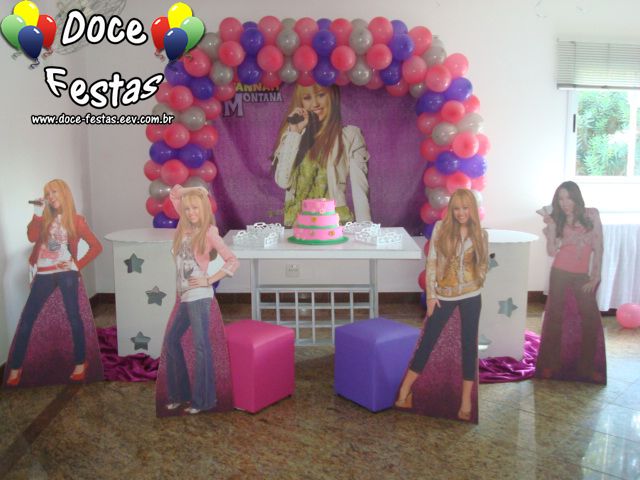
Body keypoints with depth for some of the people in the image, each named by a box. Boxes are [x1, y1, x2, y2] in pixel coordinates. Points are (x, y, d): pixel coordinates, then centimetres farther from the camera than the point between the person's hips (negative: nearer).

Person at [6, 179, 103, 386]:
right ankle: (15, 367, 13)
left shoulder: (76, 221, 3)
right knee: (27, 319, 2)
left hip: (66, 272, -3)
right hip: (43, 274, 3)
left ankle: (80, 363, 12)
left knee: (73, 316, -1)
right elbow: (31, 237, -10)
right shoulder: (44, 217, 10)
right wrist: (38, 212, -13)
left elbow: (96, 246, 1)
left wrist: (78, 264, -5)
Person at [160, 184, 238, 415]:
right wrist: (194, 190, 5)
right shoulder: (184, 225, 8)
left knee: (200, 345, -2)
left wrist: (209, 280, -12)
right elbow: (174, 194, 18)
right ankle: (180, 393, 25)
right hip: (184, 296, 8)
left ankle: (204, 400, 8)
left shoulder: (209, 232, -10)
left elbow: (233, 261, -12)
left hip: (199, 296, -8)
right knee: (171, 340, 13)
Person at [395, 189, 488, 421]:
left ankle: (466, 401, 17)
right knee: (427, 340, 4)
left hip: (471, 296, 1)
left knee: (469, 344, 6)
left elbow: (483, 265, 10)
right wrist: (431, 294, -7)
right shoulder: (441, 228, -3)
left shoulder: (481, 234, 1)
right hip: (443, 294, -1)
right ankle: (404, 391, 14)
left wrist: (475, 283, -6)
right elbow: (431, 262, -3)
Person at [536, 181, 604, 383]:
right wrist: (551, 226, -15)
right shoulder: (558, 220, 1)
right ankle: (549, 364, 18)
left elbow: (598, 247, -3)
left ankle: (588, 367, 18)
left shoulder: (591, 215, -2)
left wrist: (596, 276, -6)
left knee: (592, 320, 2)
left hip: (583, 276, 0)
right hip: (560, 274, 1)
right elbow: (551, 252, -9)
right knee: (554, 317, 6)